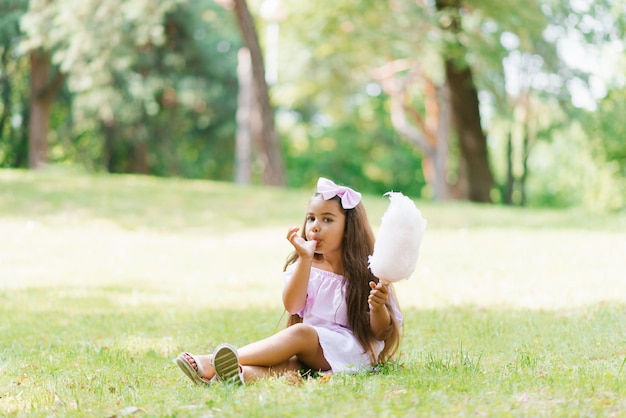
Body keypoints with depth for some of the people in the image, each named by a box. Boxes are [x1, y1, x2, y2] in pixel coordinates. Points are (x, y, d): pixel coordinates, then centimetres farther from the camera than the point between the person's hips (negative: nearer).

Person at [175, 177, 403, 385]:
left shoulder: (365, 273, 3)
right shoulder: (303, 265, 13)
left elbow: (380, 332, 2)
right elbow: (292, 306, -6)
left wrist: (378, 308, -20)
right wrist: (305, 258, -13)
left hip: (352, 350, -4)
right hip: (309, 351, 4)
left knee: (301, 333, -31)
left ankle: (216, 363, -44)